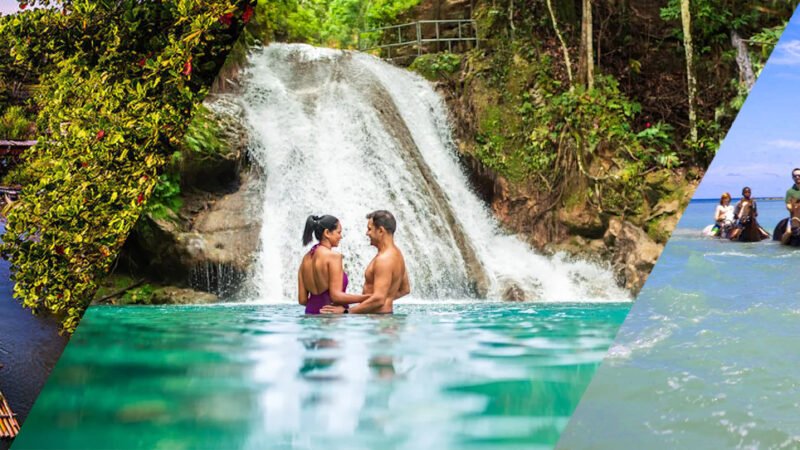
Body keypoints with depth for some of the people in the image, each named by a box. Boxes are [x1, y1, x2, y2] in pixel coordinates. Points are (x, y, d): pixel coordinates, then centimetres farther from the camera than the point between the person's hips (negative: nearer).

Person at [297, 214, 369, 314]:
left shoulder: (306, 258, 10)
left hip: (311, 311, 8)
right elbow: (336, 296, -17)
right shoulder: (333, 256, -11)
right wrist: (367, 297, -14)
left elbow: (302, 299, 10)